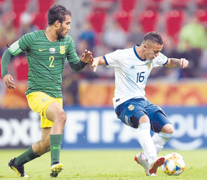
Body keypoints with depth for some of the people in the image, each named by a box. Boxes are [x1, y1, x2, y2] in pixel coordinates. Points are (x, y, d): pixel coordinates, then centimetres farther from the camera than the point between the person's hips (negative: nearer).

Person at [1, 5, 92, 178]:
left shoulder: (67, 41, 5)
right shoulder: (32, 38, -8)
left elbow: (75, 66, 11)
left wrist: (83, 61, -12)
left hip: (56, 96, 6)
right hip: (36, 93, -6)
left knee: (46, 143, 7)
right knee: (61, 115, -35)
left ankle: (17, 162, 33)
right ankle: (55, 163, -40)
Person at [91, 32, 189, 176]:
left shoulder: (155, 57, 4)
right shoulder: (123, 56, -14)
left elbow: (169, 62, 22)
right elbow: (99, 60, -10)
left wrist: (180, 62, -1)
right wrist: (94, 62, -35)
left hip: (142, 101, 7)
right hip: (124, 103, -7)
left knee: (168, 129, -6)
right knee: (144, 120, -37)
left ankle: (143, 158, 12)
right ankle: (152, 161, -45)